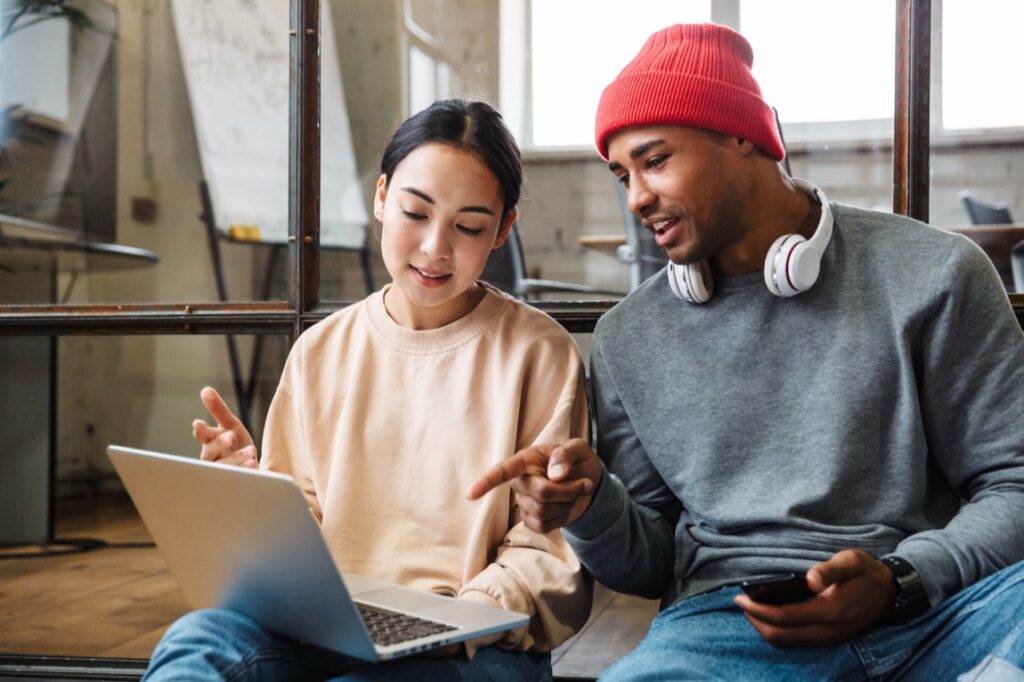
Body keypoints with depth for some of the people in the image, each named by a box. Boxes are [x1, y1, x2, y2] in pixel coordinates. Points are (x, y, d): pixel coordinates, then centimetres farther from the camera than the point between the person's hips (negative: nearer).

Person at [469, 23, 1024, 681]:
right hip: (727, 621, 1)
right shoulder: (627, 339, 12)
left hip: (932, 605, 0)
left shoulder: (931, 274, 3)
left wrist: (897, 583, -15)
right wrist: (592, 506, -8)